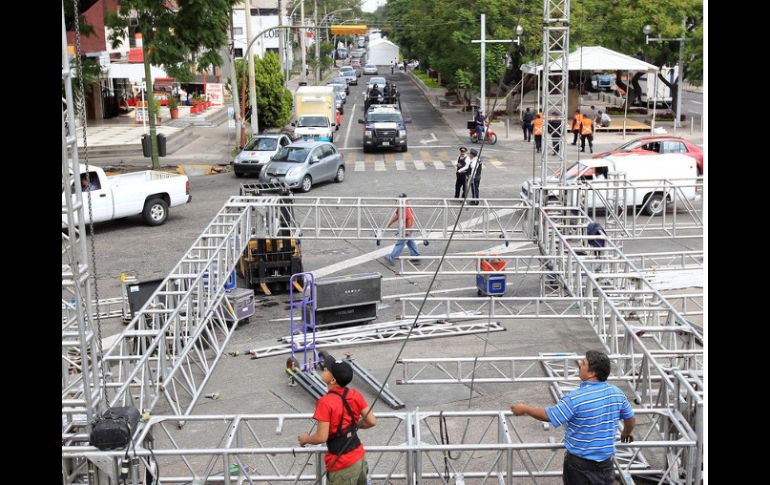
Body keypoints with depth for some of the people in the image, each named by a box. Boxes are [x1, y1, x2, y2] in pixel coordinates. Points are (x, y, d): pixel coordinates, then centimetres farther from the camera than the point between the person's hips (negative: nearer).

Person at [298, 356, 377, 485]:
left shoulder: (325, 403, -20)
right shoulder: (355, 395, -2)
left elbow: (321, 437, -20)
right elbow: (372, 421, 2)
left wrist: (305, 439, 0)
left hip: (342, 466, -6)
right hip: (360, 458, 6)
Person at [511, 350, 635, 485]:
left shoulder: (575, 398, -25)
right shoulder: (617, 393, -7)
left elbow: (548, 416, -15)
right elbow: (631, 419, 9)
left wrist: (524, 409, 2)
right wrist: (626, 433, 32)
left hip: (580, 462, -4)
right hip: (605, 461, 4)